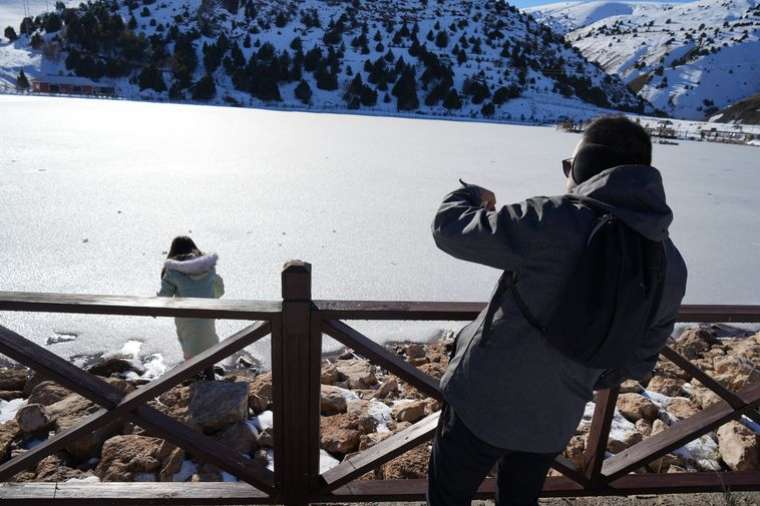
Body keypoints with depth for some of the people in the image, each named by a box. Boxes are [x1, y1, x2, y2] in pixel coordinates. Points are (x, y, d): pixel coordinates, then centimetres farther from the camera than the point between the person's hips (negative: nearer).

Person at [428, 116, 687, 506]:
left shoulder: (554, 221, -25)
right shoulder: (671, 268, -4)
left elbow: (450, 229, -16)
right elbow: (636, 362, 6)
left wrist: (471, 195, 7)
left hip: (483, 402, -5)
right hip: (555, 422, 5)